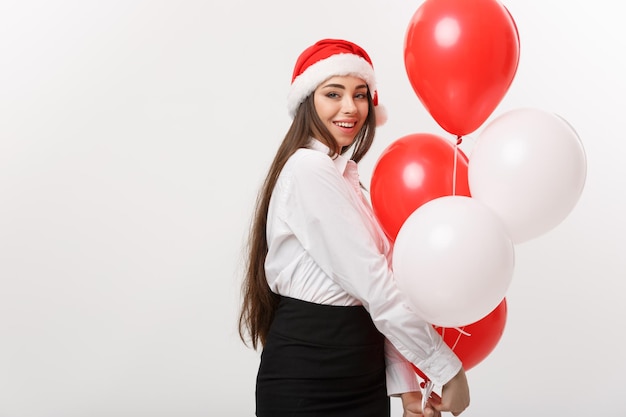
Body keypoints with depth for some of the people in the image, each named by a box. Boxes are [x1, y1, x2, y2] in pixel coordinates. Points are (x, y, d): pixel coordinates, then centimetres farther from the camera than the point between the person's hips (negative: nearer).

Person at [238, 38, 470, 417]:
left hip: (364, 377, 8)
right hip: (308, 380, -8)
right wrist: (448, 368, -14)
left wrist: (405, 385, 0)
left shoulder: (342, 175, 15)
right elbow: (372, 284, -17)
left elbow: (369, 291, 8)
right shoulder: (309, 168, -13)